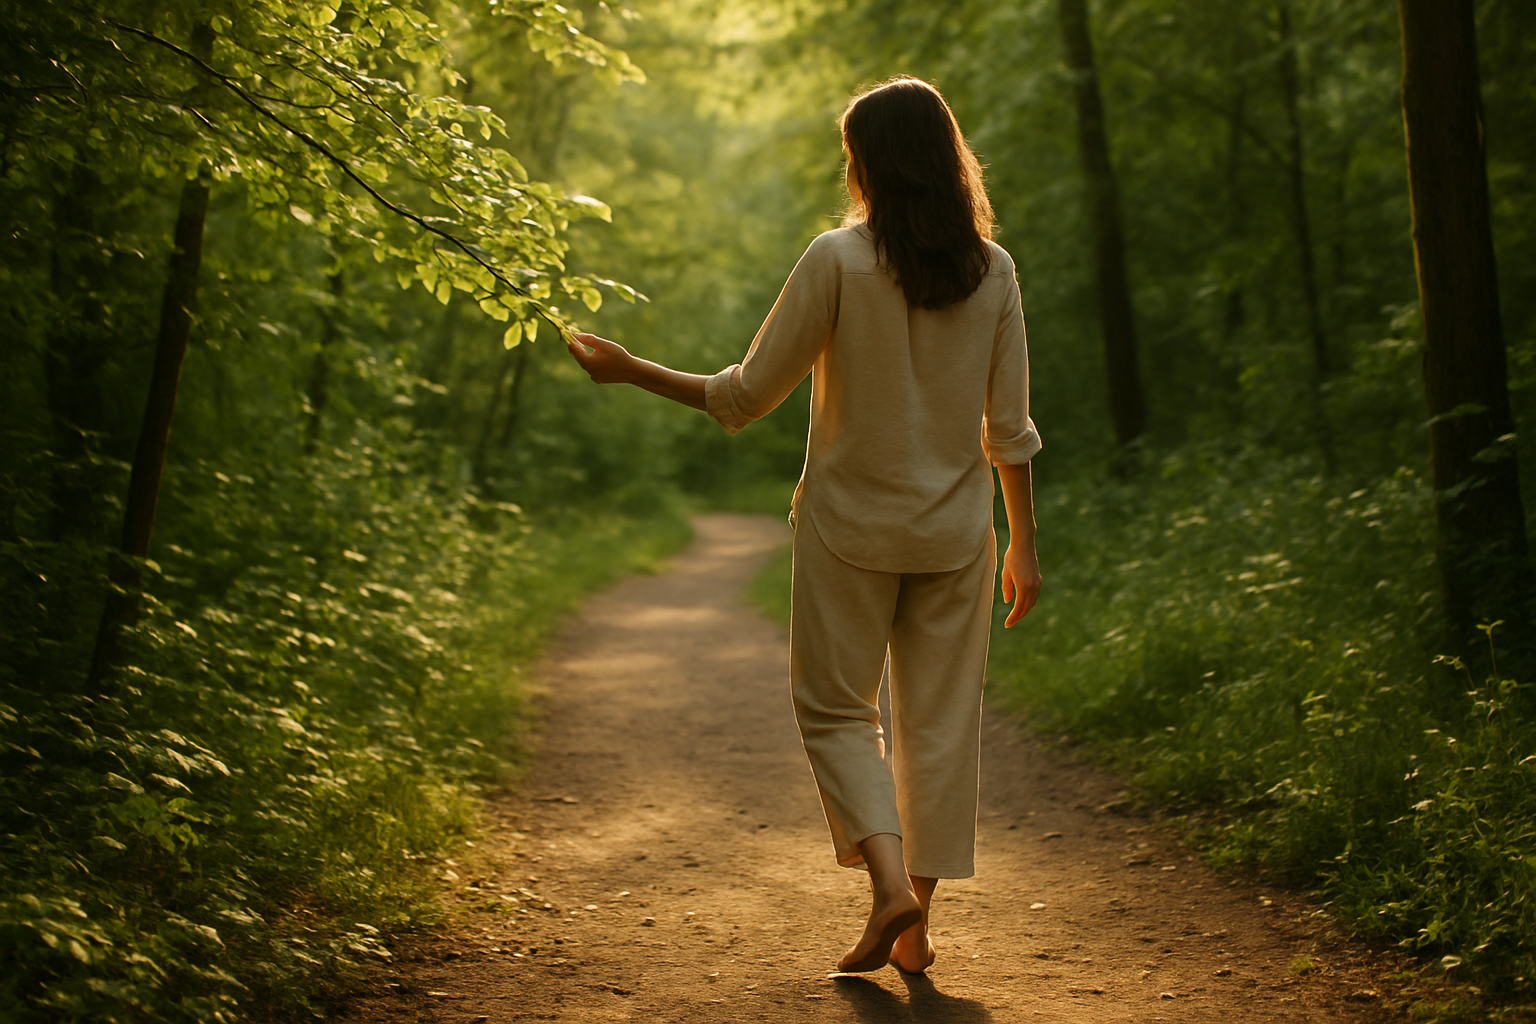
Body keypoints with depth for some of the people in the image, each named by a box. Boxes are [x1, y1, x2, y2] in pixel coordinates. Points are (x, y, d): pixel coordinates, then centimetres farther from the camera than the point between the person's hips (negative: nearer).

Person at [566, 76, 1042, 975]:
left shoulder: (838, 259, -12)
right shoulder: (992, 270, -1)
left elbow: (748, 395, -8)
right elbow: (1010, 428, 2)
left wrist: (632, 371, 3)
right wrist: (1023, 544, 11)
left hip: (851, 525, -3)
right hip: (954, 531, 3)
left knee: (836, 708, 12)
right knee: (942, 719, 10)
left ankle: (890, 882, -6)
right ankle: (920, 922, 15)